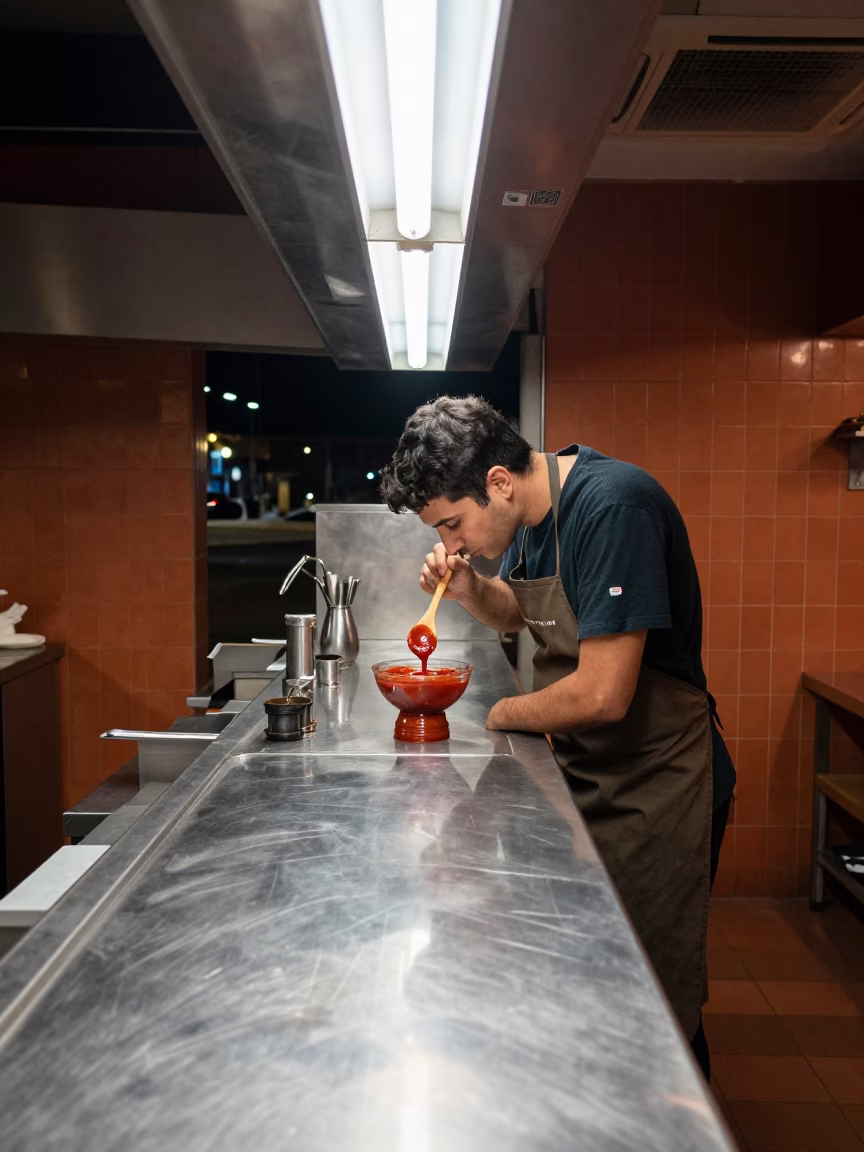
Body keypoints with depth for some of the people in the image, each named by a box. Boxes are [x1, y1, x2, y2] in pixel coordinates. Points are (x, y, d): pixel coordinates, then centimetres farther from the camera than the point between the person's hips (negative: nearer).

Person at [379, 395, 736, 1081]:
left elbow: (601, 695, -30)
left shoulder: (612, 507, -27)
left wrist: (505, 715, -11)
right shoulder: (534, 512, 1)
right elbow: (517, 612, 19)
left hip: (653, 788, -9)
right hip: (583, 772, 9)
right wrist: (469, 587, -4)